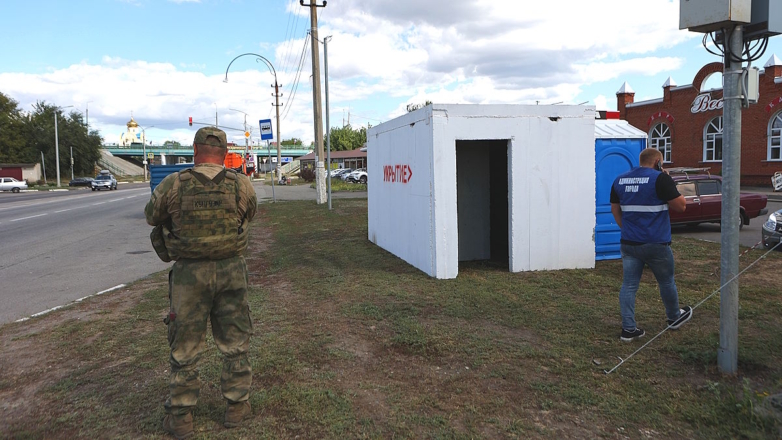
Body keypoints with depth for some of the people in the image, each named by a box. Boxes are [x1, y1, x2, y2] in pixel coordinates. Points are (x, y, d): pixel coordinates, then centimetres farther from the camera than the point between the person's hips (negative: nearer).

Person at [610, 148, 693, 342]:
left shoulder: (619, 180, 7)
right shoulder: (660, 179, -11)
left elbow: (615, 210, 14)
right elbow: (681, 206, -8)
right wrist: (669, 184, 2)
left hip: (628, 244, 5)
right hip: (656, 244, -4)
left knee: (629, 285, 6)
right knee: (666, 282, 17)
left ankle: (628, 329, 6)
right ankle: (674, 317, 38)